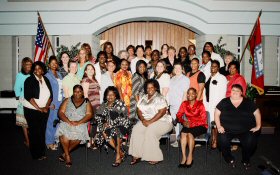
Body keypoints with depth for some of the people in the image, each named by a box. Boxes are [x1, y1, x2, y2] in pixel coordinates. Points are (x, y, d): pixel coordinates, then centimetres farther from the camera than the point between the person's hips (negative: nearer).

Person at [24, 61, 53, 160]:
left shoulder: (46, 80, 9)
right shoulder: (29, 80, -6)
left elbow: (50, 95, 7)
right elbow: (28, 96, -13)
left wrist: (46, 107, -7)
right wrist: (39, 108, -15)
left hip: (44, 110, 4)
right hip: (32, 110, -4)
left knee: (42, 131, 6)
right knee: (34, 132, 0)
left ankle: (42, 152, 17)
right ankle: (36, 154, 11)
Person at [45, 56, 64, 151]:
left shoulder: (59, 74, 14)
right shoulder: (47, 75, -6)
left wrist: (63, 100, 9)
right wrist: (50, 103, -15)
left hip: (60, 102, 6)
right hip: (52, 103, -6)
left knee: (56, 121, 9)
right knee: (51, 122, -2)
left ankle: (54, 140, 21)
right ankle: (49, 142, 9)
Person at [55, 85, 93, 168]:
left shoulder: (86, 102, 14)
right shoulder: (67, 100, 17)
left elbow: (89, 114, 0)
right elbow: (60, 112, 5)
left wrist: (79, 122, -16)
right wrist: (68, 121, -13)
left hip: (81, 124, -1)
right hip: (66, 122, 1)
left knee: (78, 136, -32)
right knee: (63, 134, -32)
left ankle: (65, 153, -8)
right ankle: (67, 156, -14)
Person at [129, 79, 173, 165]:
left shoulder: (160, 98, -7)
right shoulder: (143, 98, 13)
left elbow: (162, 112, -18)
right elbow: (139, 110, 8)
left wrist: (150, 121, -22)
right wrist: (143, 120, -11)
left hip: (161, 121, -5)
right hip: (146, 120, 6)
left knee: (150, 131, -32)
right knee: (136, 129, -20)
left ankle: (154, 157, -18)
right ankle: (136, 155, -17)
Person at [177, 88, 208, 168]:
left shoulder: (200, 104, -9)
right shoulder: (184, 104, 3)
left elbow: (203, 119, -13)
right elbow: (179, 115, 4)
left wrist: (192, 124, -22)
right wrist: (183, 121, -17)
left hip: (200, 126, -3)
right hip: (189, 125, 3)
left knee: (190, 134, -32)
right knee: (183, 133, -28)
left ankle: (190, 157, -18)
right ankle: (183, 156, -25)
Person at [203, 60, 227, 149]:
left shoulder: (222, 78, 1)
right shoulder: (208, 78, 17)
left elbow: (222, 93, -6)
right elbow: (205, 91, 13)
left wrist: (218, 104, -12)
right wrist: (205, 102, 4)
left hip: (217, 105, -5)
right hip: (208, 104, 5)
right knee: (210, 122, 5)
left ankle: (216, 141, 2)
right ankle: (213, 140, 14)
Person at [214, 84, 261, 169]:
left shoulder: (248, 102, 8)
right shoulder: (224, 102, 6)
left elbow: (257, 113, 12)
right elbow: (217, 113, 6)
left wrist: (258, 126, 2)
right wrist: (219, 126, -5)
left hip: (245, 131, 1)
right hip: (227, 130, 0)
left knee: (251, 141, -25)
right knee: (222, 140, -28)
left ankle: (246, 160, 9)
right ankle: (230, 159, 3)